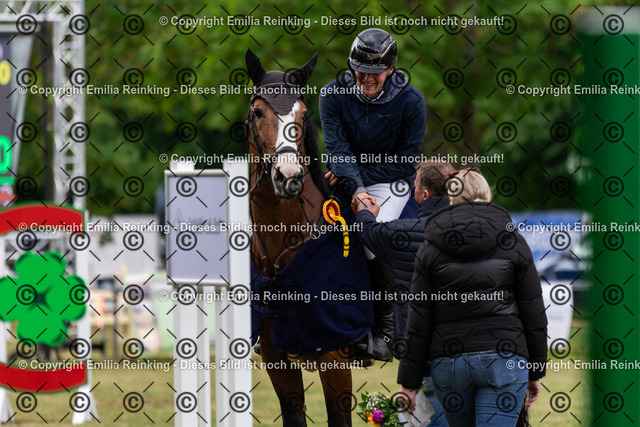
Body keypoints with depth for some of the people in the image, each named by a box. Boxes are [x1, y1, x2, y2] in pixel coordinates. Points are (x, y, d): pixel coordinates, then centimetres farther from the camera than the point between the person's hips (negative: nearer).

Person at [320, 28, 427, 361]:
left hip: (390, 182, -3)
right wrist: (354, 188, -31)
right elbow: (337, 148, -15)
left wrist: (362, 179, -18)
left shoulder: (410, 101, -13)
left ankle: (385, 330, -16)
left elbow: (406, 160, -9)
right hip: (345, 179, 3)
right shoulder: (333, 95, -8)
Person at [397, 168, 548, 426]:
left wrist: (408, 382, 5)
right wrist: (535, 372, 12)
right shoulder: (513, 243, 3)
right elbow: (534, 315, 3)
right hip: (503, 360, -2)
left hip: (448, 363, 2)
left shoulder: (430, 249, 4)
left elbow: (418, 320, 1)